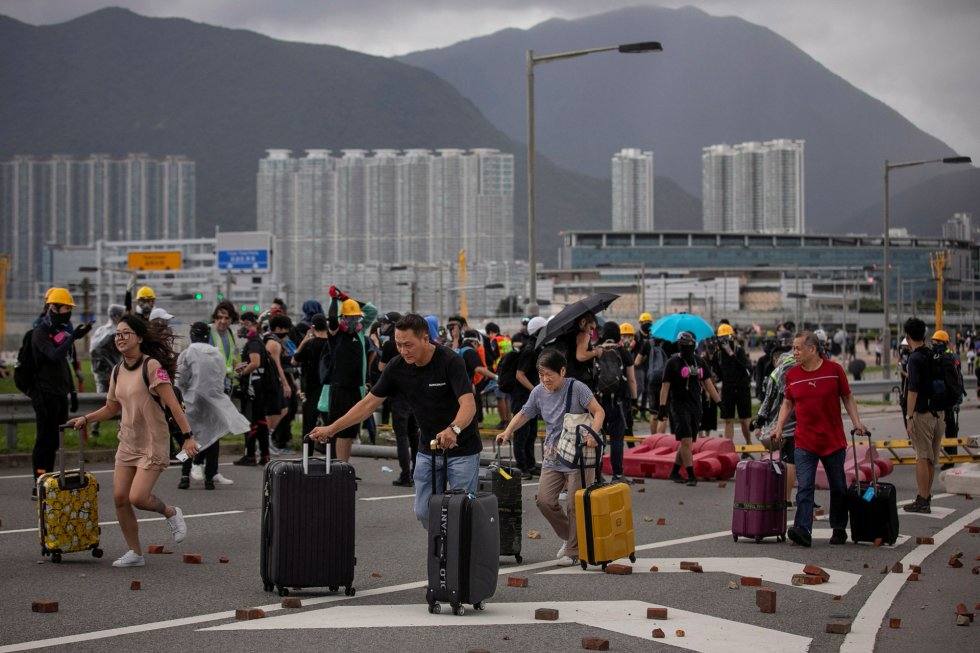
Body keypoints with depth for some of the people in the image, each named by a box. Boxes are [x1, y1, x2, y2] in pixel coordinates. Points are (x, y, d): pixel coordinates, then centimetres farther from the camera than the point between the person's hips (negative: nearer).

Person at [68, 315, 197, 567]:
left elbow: (172, 404, -18)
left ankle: (171, 513, 15)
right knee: (120, 498, 2)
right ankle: (135, 553, 14)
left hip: (153, 442, -7)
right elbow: (112, 408, 23)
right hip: (127, 442, 7)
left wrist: (187, 436, -23)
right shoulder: (118, 372, 9)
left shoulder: (152, 366, -13)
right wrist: (85, 419, 13)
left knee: (137, 497, -16)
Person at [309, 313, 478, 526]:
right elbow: (370, 403, 1)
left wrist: (453, 430, -52)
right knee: (424, 513, 5)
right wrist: (331, 429, -4)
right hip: (428, 449, 6)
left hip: (462, 450, -6)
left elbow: (468, 404, -32)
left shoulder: (450, 361, -22)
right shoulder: (397, 367, -6)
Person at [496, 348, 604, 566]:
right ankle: (568, 536, 20)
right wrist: (508, 431, -2)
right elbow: (524, 414, 14)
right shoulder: (539, 392, 4)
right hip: (552, 458, 5)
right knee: (544, 499, -4)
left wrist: (593, 433, -30)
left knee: (574, 505, -3)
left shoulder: (576, 388, -11)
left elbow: (599, 411, -14)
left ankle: (573, 551, 13)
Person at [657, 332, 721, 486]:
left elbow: (708, 383, 15)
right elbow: (665, 386, -6)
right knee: (686, 441, -13)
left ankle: (675, 472, 21)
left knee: (688, 442, 9)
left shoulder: (699, 361, 11)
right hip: (679, 405, -6)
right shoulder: (673, 362, -5)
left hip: (695, 405, 6)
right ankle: (691, 476, -12)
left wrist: (719, 401, 11)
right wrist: (663, 407, -14)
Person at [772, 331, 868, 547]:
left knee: (838, 488, 11)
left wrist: (857, 422, -5)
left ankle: (839, 529, 25)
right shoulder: (792, 375, 4)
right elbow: (787, 403, 15)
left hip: (833, 441, -1)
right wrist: (779, 427, 3)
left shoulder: (834, 369, -3)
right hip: (804, 443, 1)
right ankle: (803, 530, -19)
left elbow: (847, 398, 6)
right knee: (804, 488, -11)